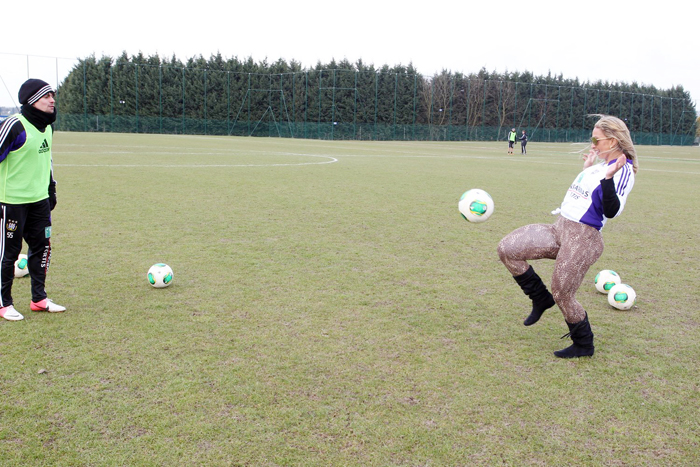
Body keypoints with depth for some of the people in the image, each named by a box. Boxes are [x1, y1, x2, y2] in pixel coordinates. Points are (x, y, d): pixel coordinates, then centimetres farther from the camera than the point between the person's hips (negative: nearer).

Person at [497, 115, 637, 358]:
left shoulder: (622, 170, -12)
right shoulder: (600, 166, 14)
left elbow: (611, 211, -23)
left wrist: (608, 178, -31)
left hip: (582, 239, -9)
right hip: (560, 228, 9)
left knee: (562, 295, 1)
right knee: (508, 249, -3)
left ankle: (584, 345, 26)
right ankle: (541, 299, 13)